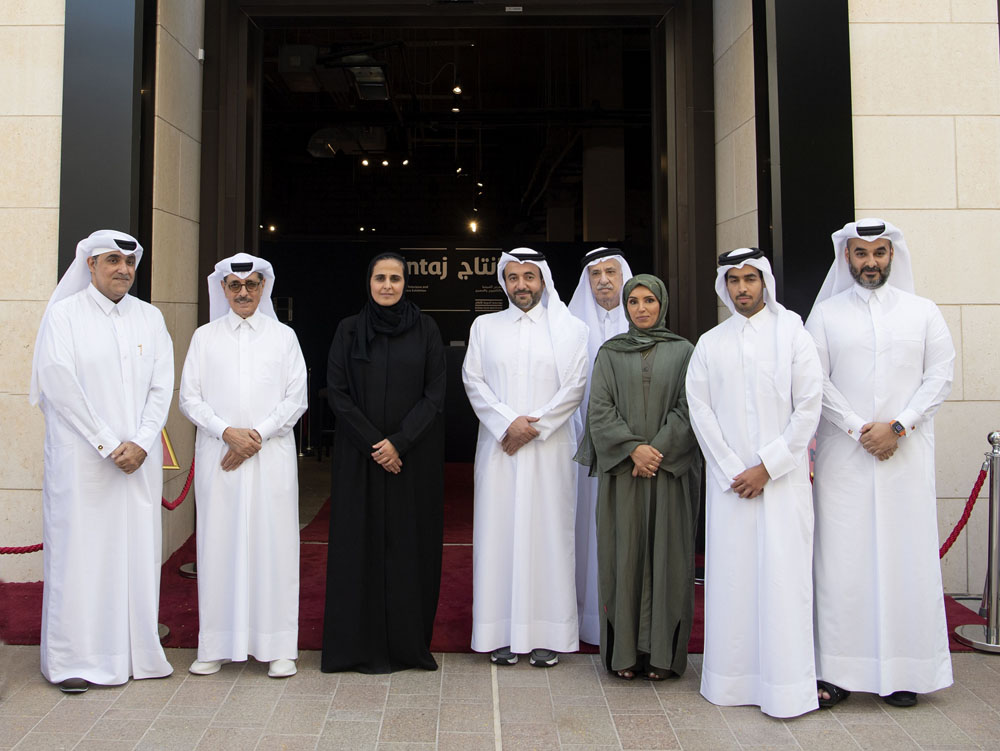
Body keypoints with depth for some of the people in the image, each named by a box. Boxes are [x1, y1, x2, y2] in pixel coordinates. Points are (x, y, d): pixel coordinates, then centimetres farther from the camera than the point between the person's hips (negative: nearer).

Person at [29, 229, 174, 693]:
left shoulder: (150, 318, 11)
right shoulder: (64, 314, 0)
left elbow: (161, 386, 6)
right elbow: (59, 384, -8)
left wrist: (141, 444, -7)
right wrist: (108, 445, -12)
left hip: (139, 458, 4)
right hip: (81, 457, -3)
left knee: (137, 550, 5)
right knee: (79, 550, -2)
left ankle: (138, 653, 13)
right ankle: (73, 660, 8)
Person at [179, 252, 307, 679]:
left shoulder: (283, 336, 9)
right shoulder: (205, 337, 11)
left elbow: (296, 398, 3)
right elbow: (189, 398, 5)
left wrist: (257, 434, -9)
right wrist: (227, 432, -10)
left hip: (271, 455, -1)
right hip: (217, 456, 1)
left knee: (273, 545, -1)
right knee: (219, 545, 2)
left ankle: (278, 647, 7)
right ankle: (217, 646, 12)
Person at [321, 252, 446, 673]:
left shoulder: (425, 330, 3)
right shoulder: (349, 330, 4)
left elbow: (435, 394, -2)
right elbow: (336, 392, -1)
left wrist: (399, 442, -13)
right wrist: (372, 442, -11)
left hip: (414, 457, 0)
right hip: (359, 457, 0)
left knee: (411, 543, 3)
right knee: (362, 541, 3)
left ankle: (409, 641, 15)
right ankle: (363, 644, 14)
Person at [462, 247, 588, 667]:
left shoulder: (569, 329, 7)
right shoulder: (485, 326, 11)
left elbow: (575, 387, -1)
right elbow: (473, 381, 3)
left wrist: (535, 425, -10)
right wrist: (508, 423, -10)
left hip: (550, 448, -1)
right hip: (498, 448, 1)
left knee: (548, 532, 0)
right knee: (499, 532, 0)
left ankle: (547, 635, 8)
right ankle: (503, 633, 8)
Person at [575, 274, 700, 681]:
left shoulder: (682, 351, 6)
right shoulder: (610, 353, 8)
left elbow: (688, 408, -1)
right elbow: (599, 408, 0)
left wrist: (658, 449, -11)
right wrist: (633, 448, -11)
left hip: (669, 469, 0)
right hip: (621, 471, 1)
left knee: (666, 554, 1)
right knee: (624, 554, 2)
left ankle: (662, 651, 10)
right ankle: (625, 651, 9)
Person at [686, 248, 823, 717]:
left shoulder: (793, 335, 4)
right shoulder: (709, 344, 10)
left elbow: (809, 406, -2)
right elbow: (699, 409, 5)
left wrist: (767, 466, -8)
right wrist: (733, 470, -5)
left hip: (783, 477, -2)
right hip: (728, 479, 2)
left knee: (783, 574, -4)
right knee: (731, 575, 2)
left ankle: (787, 687, 4)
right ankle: (731, 679, 12)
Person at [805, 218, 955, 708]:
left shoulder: (923, 312, 9)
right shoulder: (825, 313, 7)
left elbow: (940, 375, 3)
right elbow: (817, 381, 0)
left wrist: (898, 426, -9)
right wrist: (859, 429, -10)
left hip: (907, 453, 1)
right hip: (843, 456, -1)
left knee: (905, 554, 1)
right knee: (841, 557, -2)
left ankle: (903, 670, 10)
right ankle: (837, 670, 4)